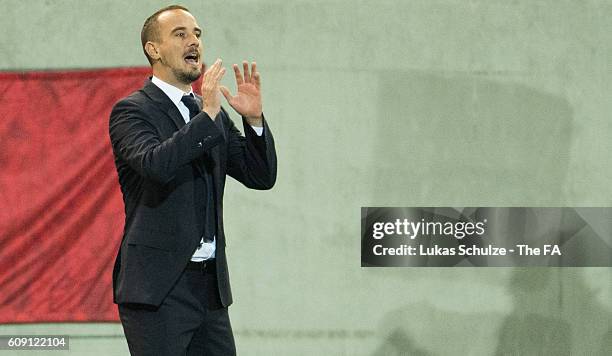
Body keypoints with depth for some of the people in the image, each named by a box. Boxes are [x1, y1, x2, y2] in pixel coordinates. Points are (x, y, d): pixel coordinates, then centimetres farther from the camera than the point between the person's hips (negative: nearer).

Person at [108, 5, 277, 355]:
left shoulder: (215, 115, 16)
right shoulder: (132, 111, -4)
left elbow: (261, 176, 10)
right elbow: (155, 164, -24)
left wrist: (254, 118, -5)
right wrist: (207, 116, -24)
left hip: (210, 285, 7)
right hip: (158, 286, -7)